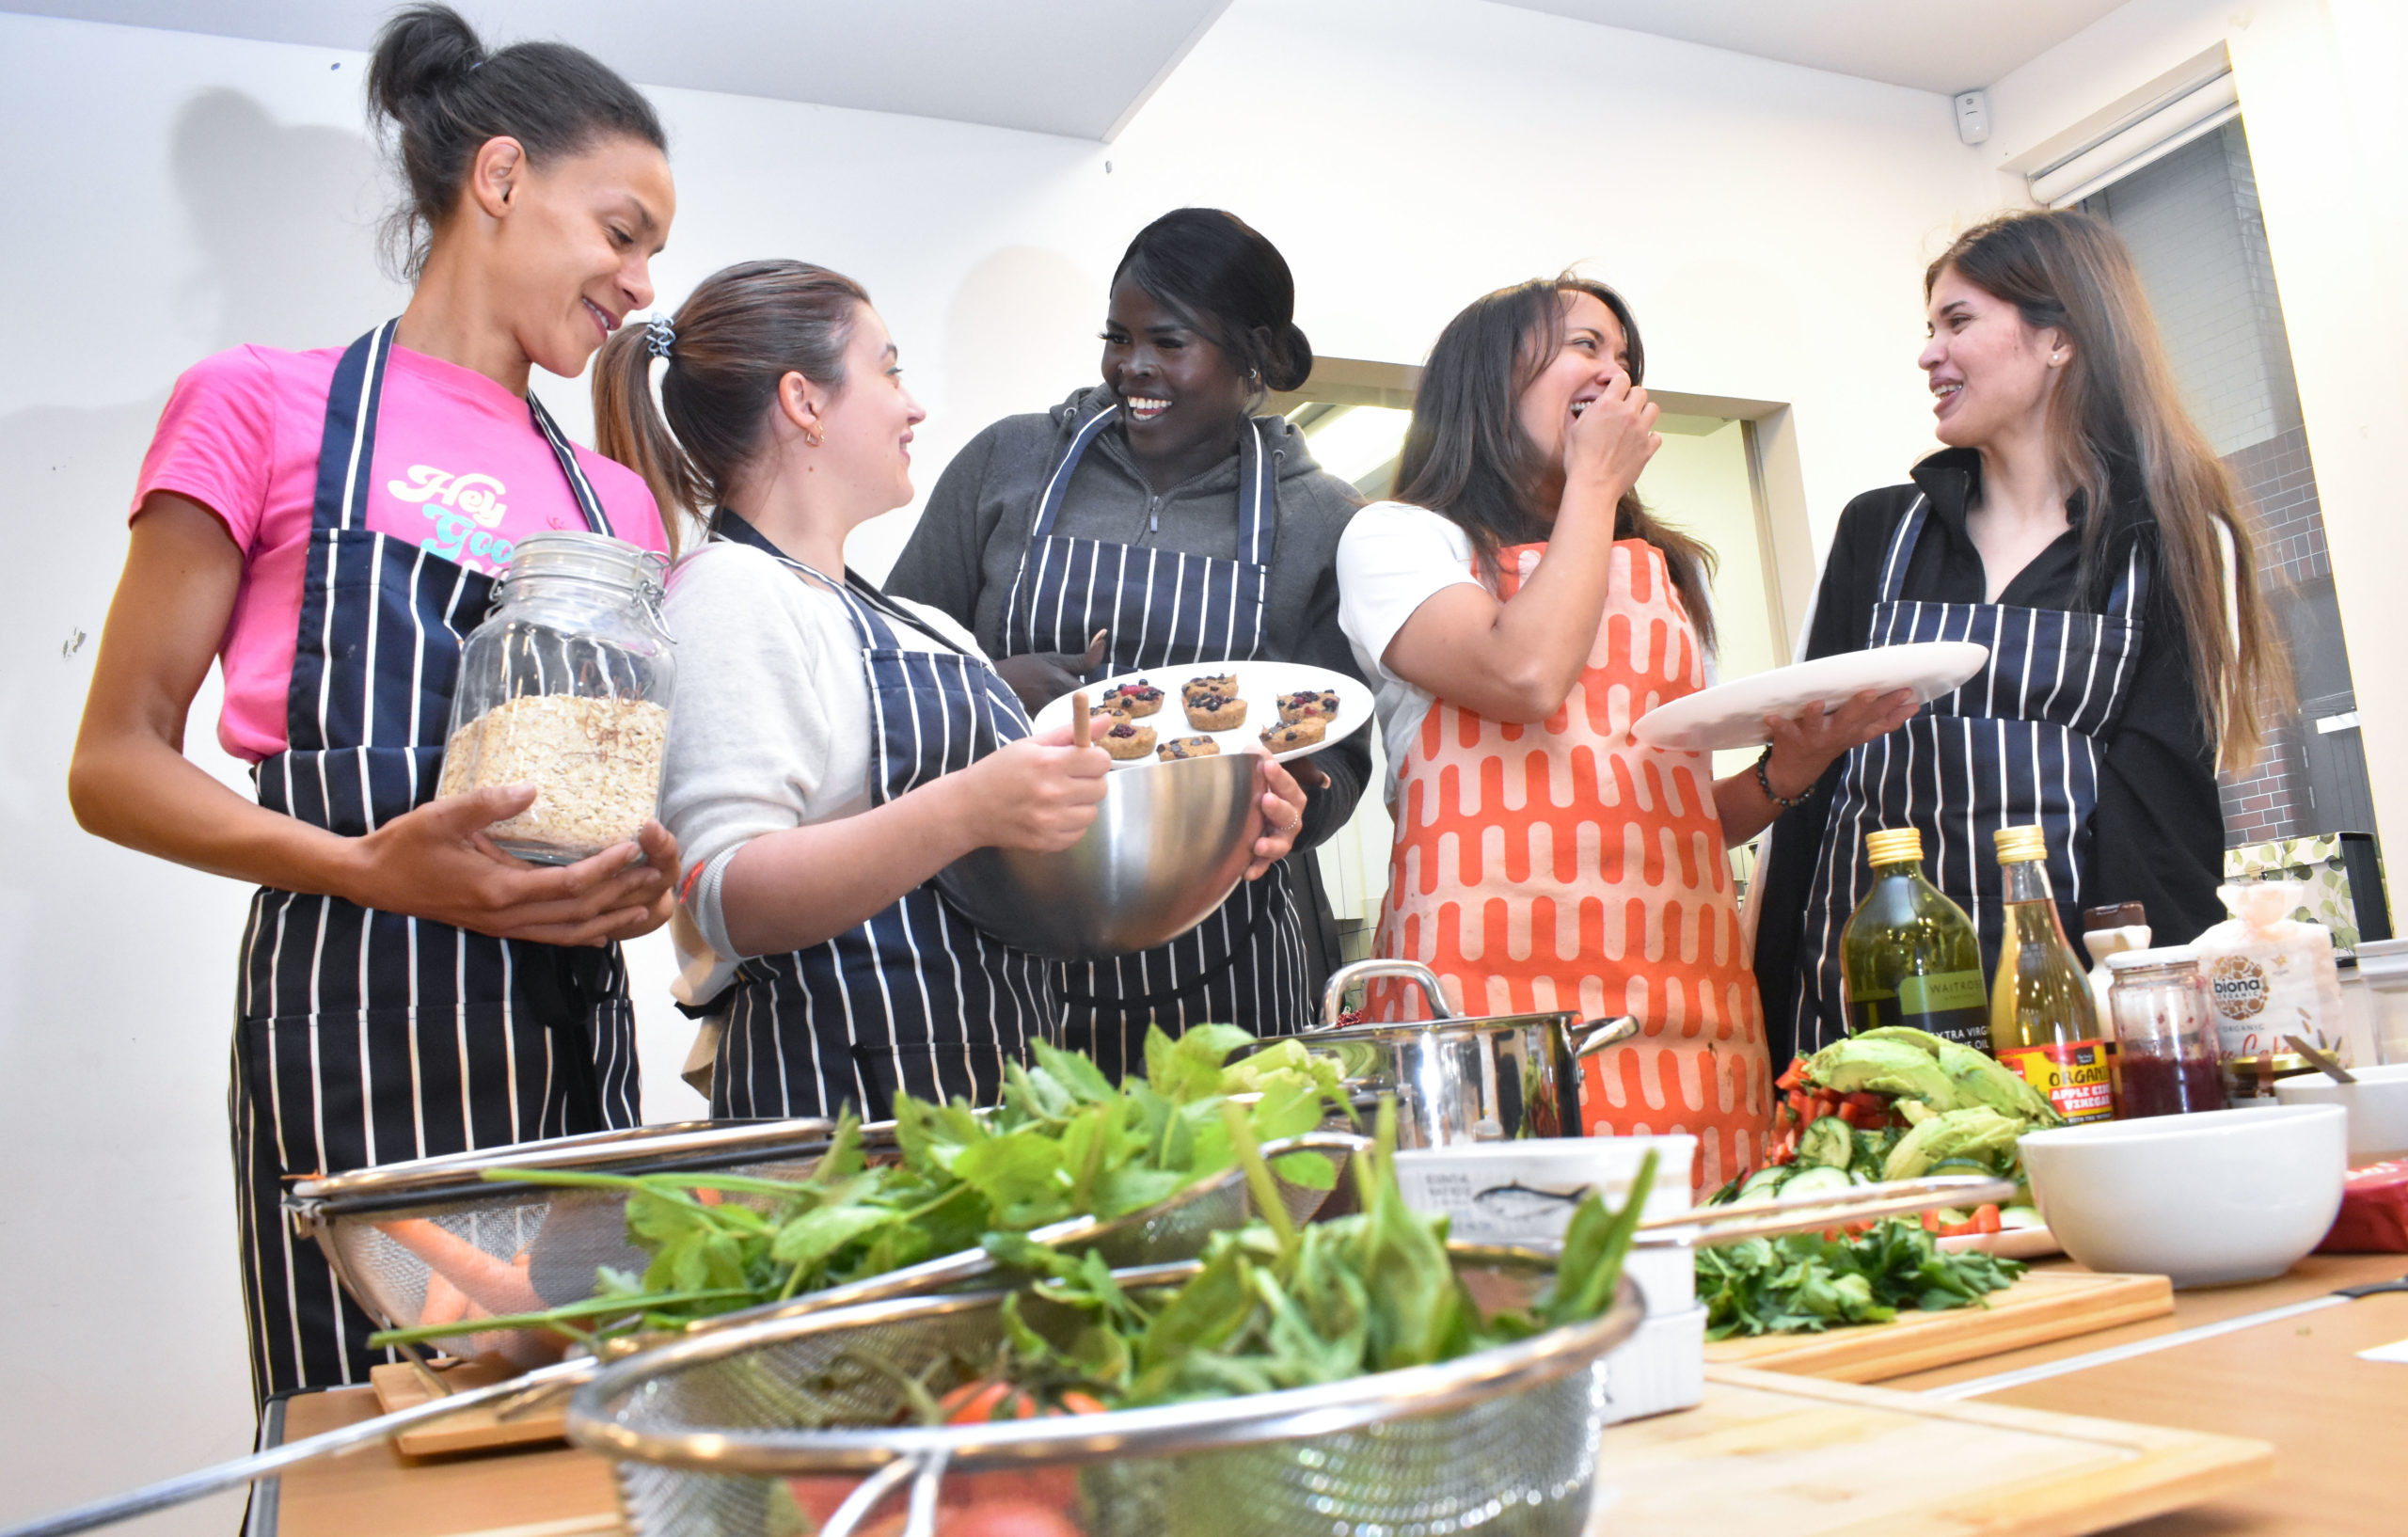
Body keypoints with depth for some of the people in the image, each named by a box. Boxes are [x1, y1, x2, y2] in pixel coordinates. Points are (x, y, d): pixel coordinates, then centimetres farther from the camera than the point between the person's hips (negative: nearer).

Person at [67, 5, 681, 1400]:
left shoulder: (618, 499, 16)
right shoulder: (264, 408, 3)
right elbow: (117, 764, -1)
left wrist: (654, 872, -4)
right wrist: (367, 869, -17)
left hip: (576, 1035, 5)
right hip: (360, 1019, -4)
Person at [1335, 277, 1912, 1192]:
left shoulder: (1662, 568, 25)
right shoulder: (1397, 538, 7)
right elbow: (1527, 677, -13)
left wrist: (1791, 763, 5)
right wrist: (1596, 485, 2)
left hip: (1684, 1006, 5)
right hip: (1501, 997, -5)